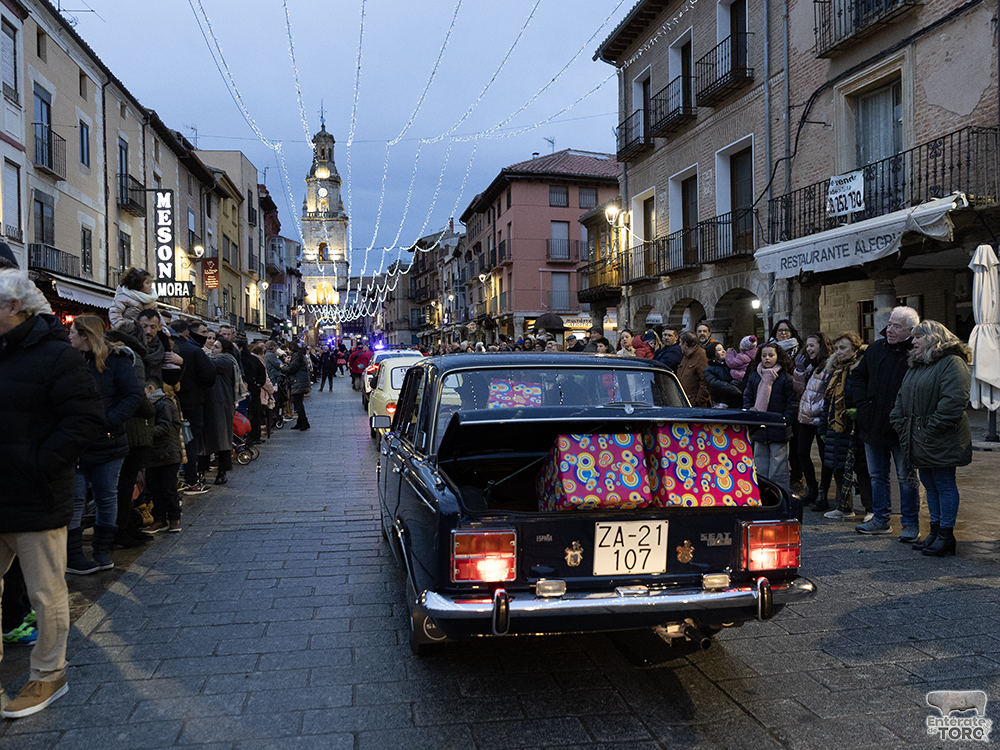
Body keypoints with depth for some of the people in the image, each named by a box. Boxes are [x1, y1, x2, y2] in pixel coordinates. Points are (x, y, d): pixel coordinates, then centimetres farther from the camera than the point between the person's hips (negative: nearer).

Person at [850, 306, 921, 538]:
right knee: (877, 475, 16)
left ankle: (910, 523, 18)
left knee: (906, 478, 6)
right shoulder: (876, 348, 6)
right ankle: (880, 519, 28)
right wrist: (862, 404, 7)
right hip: (872, 427, 6)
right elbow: (858, 375, 18)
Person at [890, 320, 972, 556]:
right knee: (929, 484, 14)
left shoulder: (952, 363, -11)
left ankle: (946, 536, 8)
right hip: (919, 442, 9)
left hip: (941, 442, -9)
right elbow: (901, 399, 21)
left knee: (944, 485, 0)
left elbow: (953, 401, -22)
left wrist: (930, 430, -20)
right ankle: (935, 532, 23)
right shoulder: (915, 366, 18)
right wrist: (901, 425, 7)